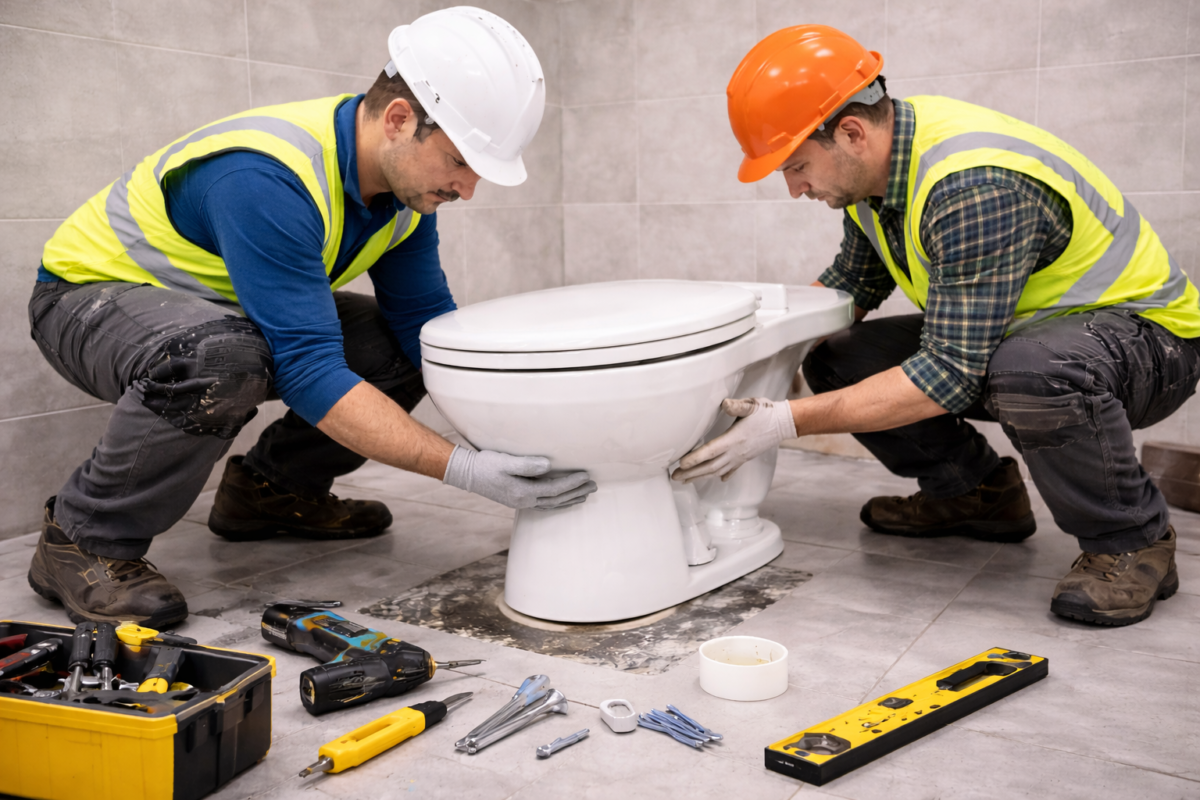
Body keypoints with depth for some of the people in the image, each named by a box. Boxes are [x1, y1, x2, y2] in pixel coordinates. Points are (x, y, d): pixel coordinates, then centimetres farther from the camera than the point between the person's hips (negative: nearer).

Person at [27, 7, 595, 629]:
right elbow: (309, 372, -39)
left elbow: (427, 322, -5)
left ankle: (270, 489, 12)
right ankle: (85, 542, -17)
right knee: (221, 359, -40)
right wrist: (464, 470, -42)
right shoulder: (267, 179, -36)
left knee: (401, 349, -6)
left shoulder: (408, 176, -10)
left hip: (216, 303, 8)